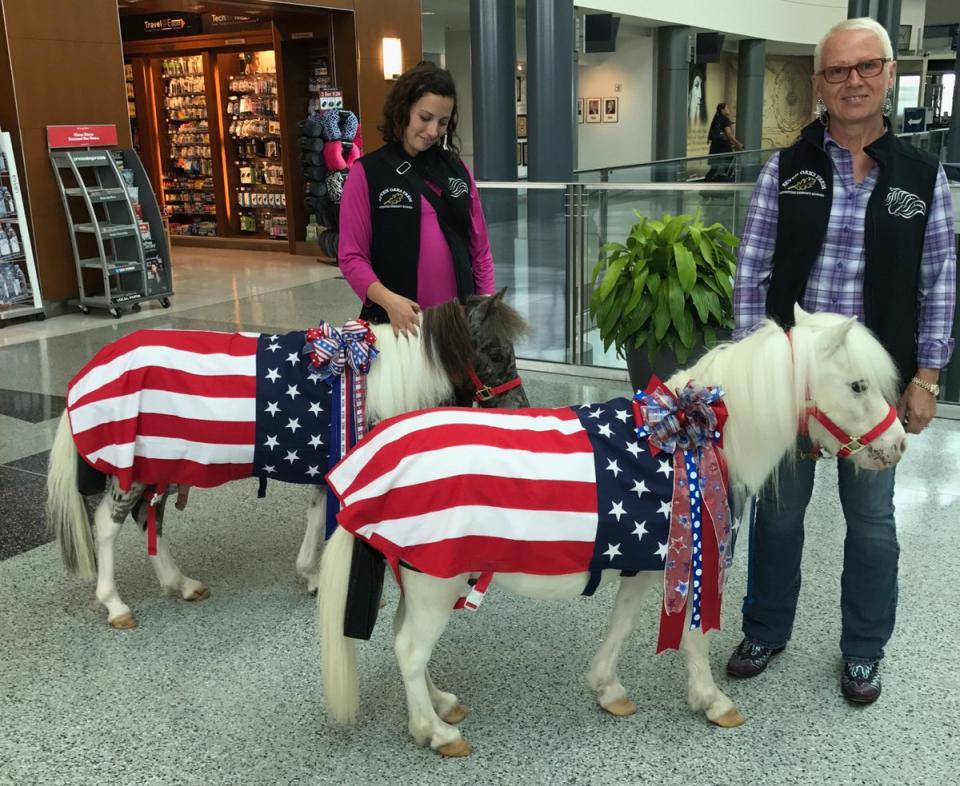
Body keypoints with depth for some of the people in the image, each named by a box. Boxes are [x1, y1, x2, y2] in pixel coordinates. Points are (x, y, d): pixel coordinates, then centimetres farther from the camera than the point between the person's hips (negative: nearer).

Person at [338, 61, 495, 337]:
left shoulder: (458, 170, 11)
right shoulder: (367, 173, -1)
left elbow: (480, 249, 12)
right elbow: (352, 256, -5)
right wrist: (388, 300, -21)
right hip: (397, 322, -3)